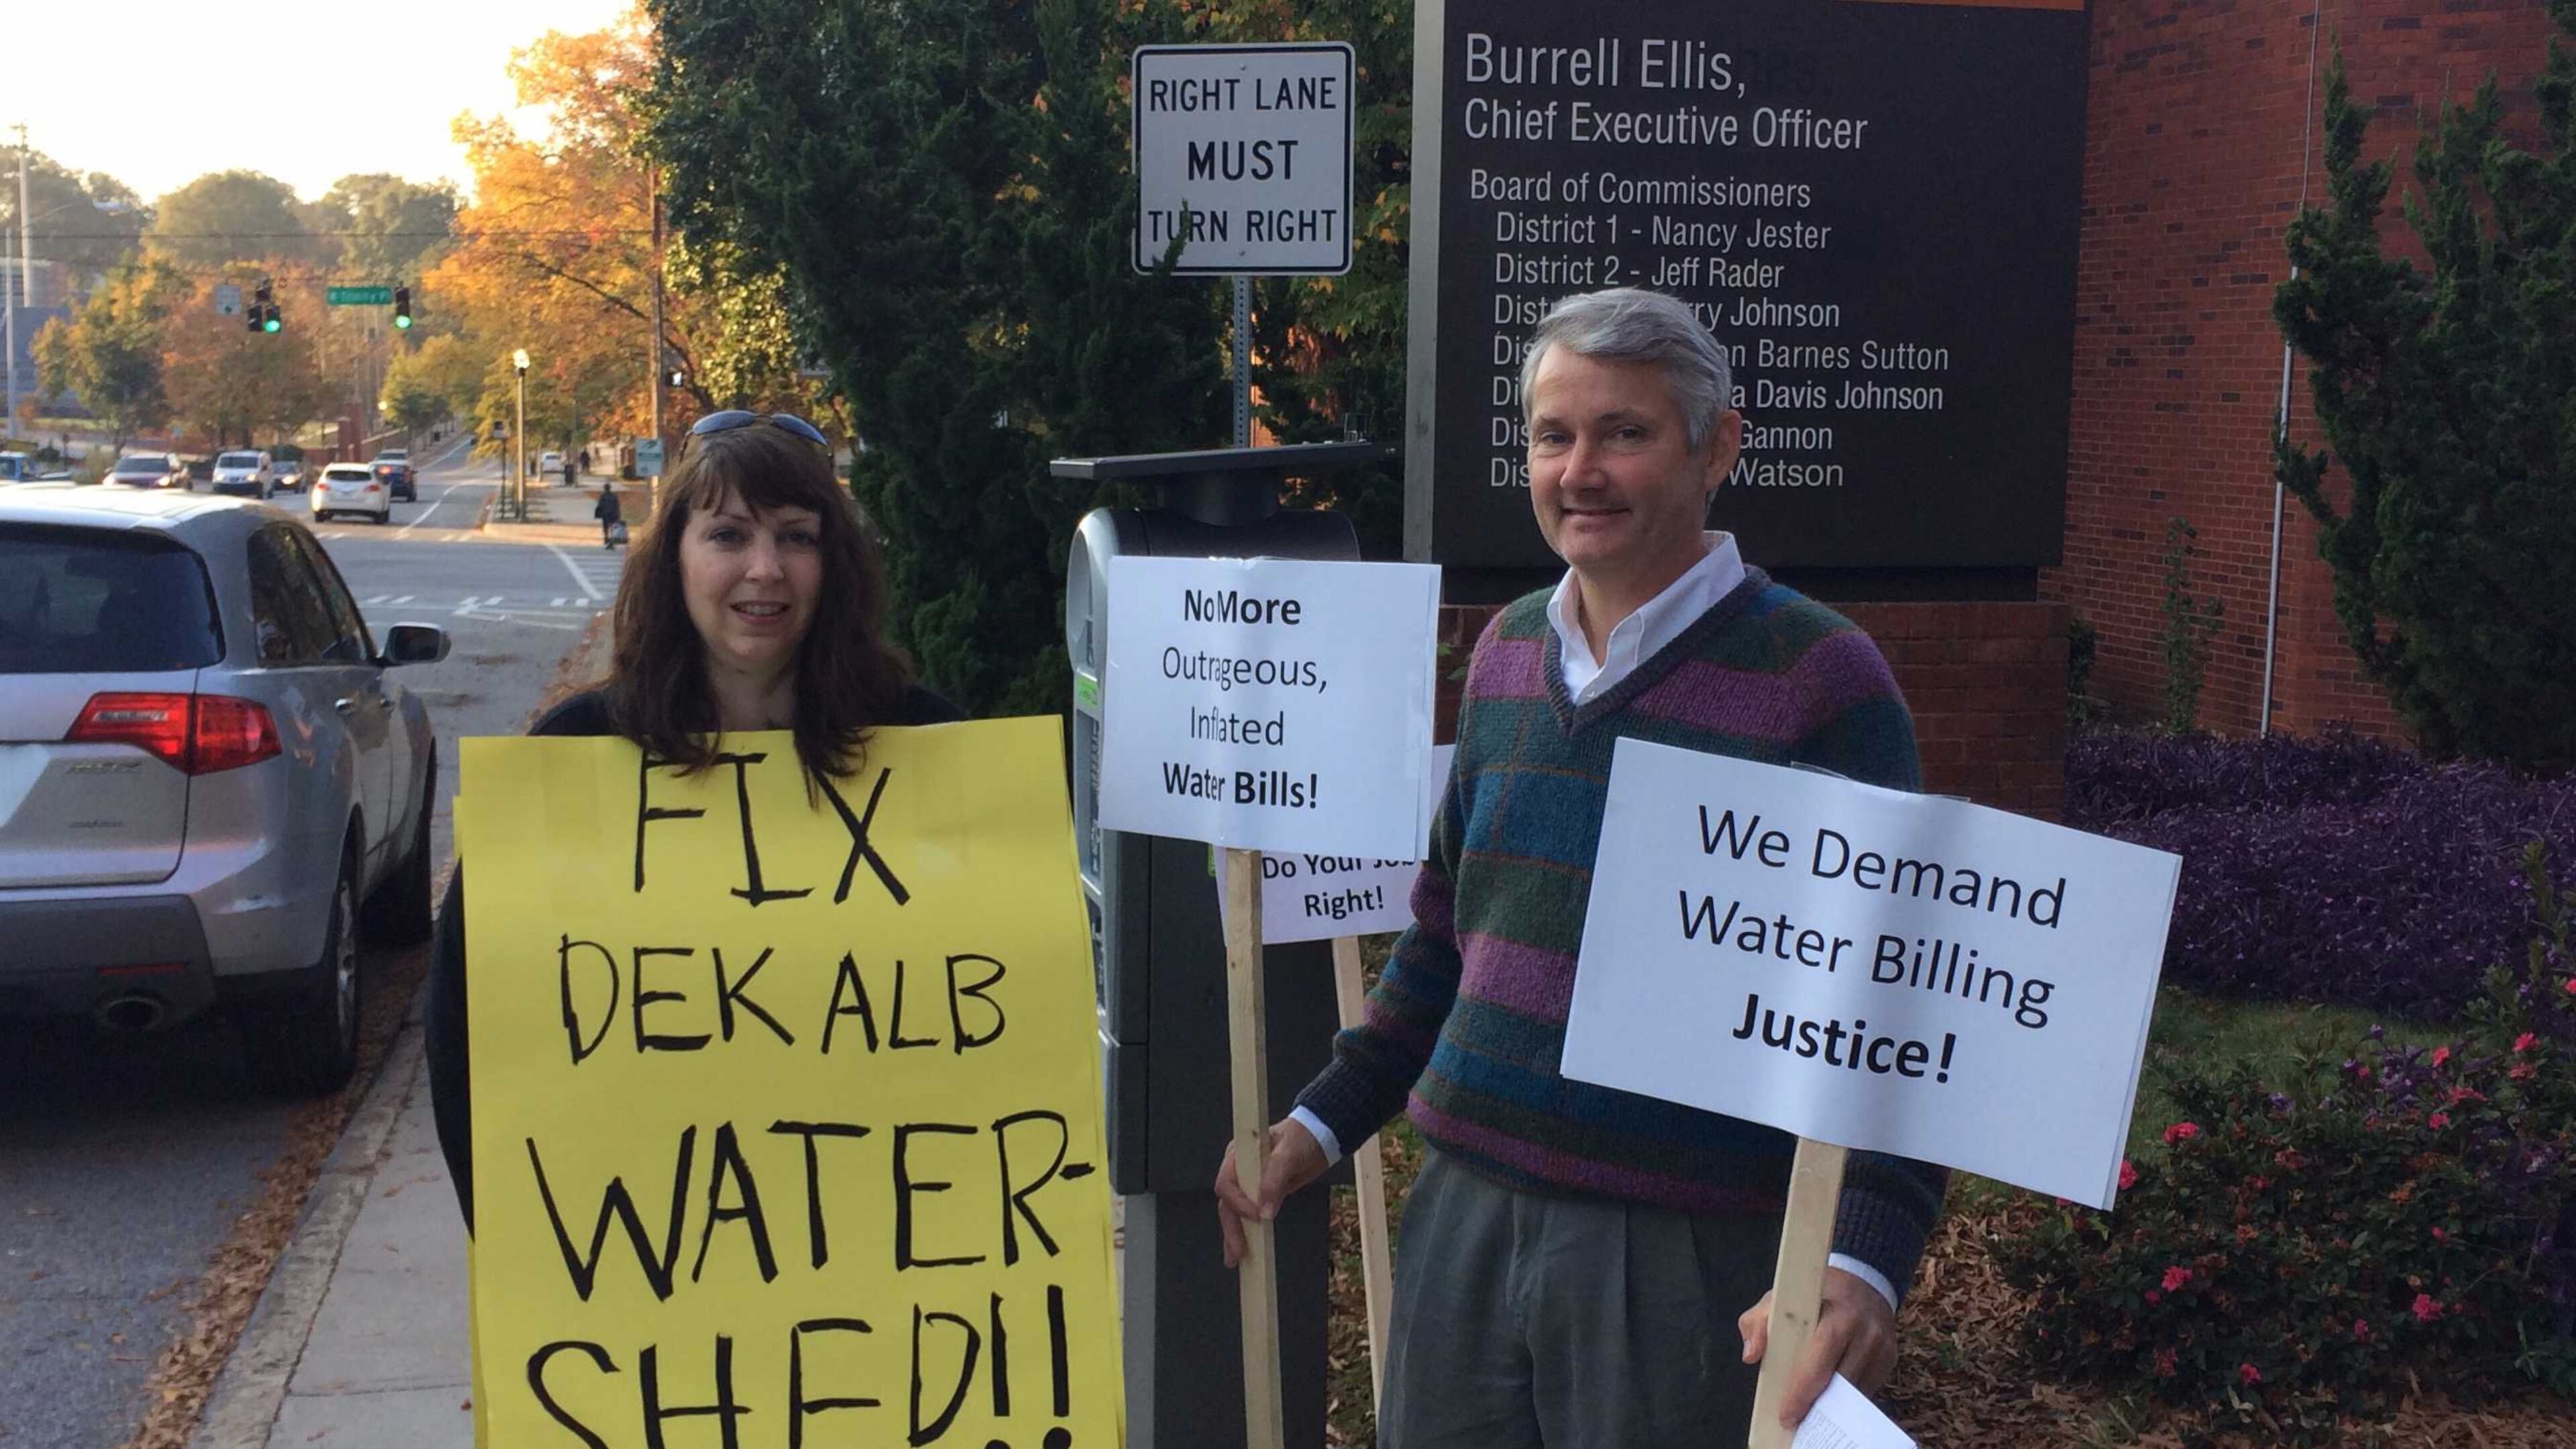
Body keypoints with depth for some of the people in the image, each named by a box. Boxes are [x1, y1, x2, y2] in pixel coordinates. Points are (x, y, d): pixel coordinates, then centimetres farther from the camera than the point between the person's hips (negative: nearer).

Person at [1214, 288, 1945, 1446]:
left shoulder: (1818, 681, -11)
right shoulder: (1507, 653, 8)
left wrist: (1862, 1259, -25)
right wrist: (1325, 1120, 14)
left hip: (1685, 1255, -5)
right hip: (1462, 1217, 6)